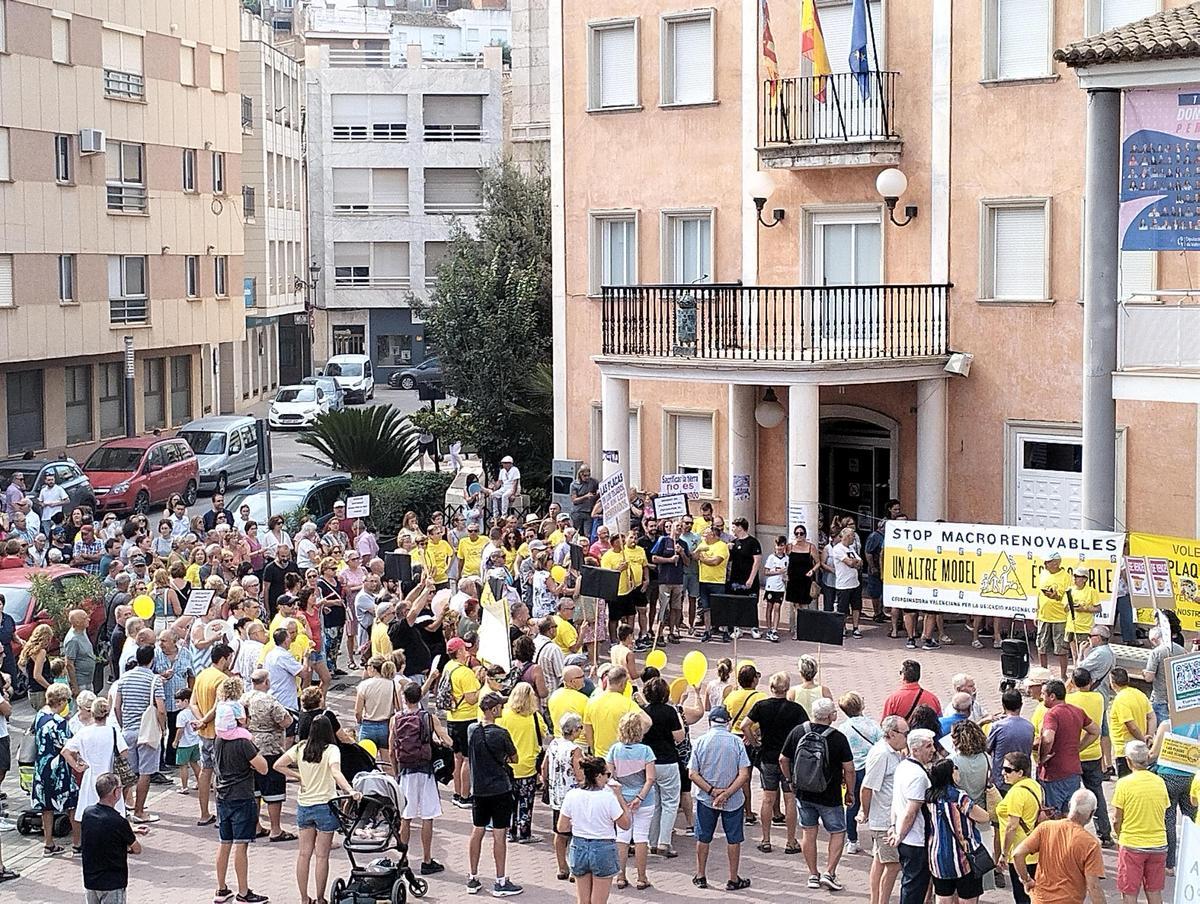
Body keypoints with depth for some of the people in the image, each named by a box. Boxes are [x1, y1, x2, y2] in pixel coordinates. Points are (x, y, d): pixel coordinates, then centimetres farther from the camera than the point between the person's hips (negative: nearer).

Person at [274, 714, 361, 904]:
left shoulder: (300, 748, 0)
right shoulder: (331, 750, -13)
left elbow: (278, 765, 2)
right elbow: (336, 773, -30)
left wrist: (298, 776, 8)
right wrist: (350, 791, -41)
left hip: (304, 805, 4)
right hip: (324, 805, -4)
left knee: (304, 853, 11)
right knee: (322, 856, 4)